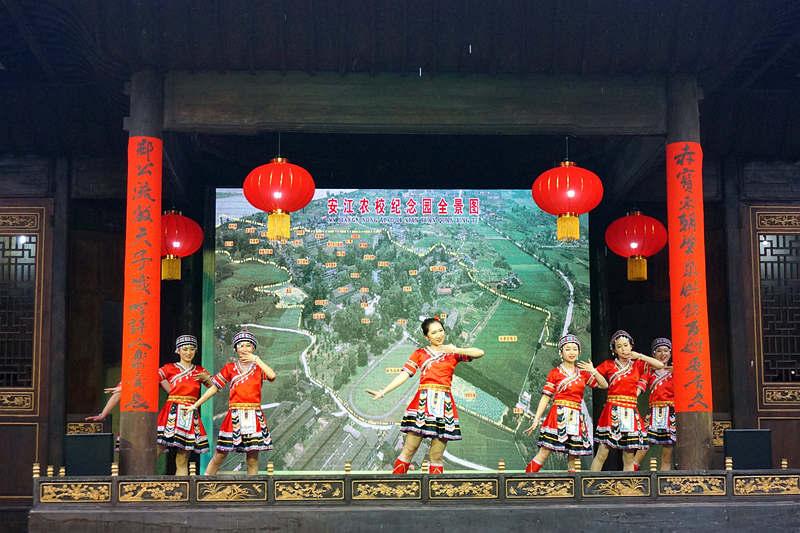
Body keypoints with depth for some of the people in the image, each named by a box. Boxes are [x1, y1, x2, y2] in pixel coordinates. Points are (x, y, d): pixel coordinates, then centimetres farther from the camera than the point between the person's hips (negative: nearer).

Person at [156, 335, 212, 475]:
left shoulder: (199, 371, 16)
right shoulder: (169, 368, 6)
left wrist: (206, 378, -1)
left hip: (190, 415, 3)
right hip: (172, 413, -3)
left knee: (182, 461, 5)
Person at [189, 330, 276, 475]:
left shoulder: (259, 368, 7)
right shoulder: (230, 368, 8)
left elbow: (272, 376, -14)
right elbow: (213, 388, 9)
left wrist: (256, 359, -8)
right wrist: (195, 405, 7)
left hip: (254, 416, 0)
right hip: (234, 416, 0)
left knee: (253, 459, 1)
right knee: (219, 456, 0)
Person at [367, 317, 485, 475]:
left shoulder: (452, 353, 15)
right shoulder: (420, 354, 13)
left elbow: (480, 353, 4)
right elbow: (403, 375, 4)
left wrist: (457, 350, -7)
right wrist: (383, 392, -6)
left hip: (444, 405, 1)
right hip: (423, 402, -1)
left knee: (437, 456, 2)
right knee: (409, 450, -5)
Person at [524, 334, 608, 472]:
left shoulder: (583, 372, 14)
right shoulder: (555, 373, 3)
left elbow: (604, 385, 14)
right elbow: (545, 397, -1)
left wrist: (593, 371, -2)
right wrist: (536, 420, -7)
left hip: (576, 418, 4)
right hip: (559, 415, -4)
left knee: (573, 458, 4)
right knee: (544, 453, -12)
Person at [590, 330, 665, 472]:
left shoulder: (637, 364, 12)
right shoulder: (608, 365, 7)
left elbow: (660, 365, 2)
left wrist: (639, 356, -1)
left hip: (631, 413, 3)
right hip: (612, 411, -2)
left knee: (629, 457, 4)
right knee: (602, 454, -7)